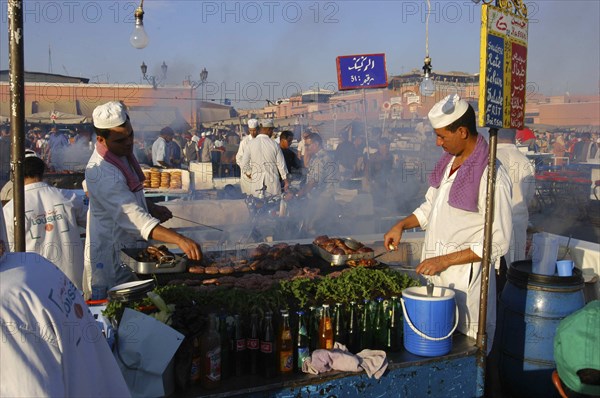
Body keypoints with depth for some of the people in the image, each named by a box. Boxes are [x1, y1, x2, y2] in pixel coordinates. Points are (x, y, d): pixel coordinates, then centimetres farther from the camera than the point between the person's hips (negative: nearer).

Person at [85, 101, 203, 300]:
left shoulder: (123, 152, 1)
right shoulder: (102, 173, -30)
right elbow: (135, 219, -40)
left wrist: (150, 208, 2)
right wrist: (180, 240, -49)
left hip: (128, 247, 9)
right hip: (110, 255, -9)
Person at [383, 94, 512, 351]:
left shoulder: (490, 176, -19)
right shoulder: (448, 162, 7)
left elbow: (498, 243, -19)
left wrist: (445, 261, -19)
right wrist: (402, 225, 7)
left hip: (465, 282, -7)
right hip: (434, 276, 8)